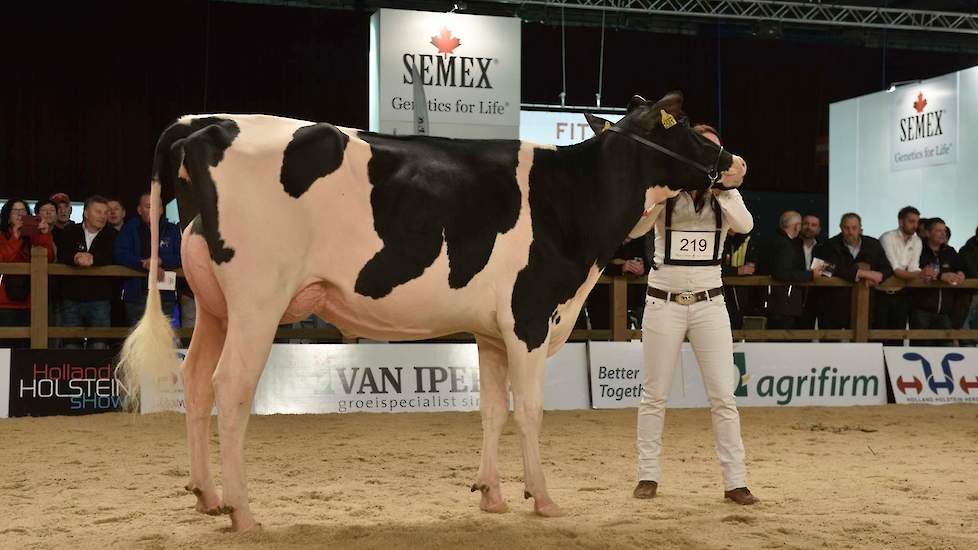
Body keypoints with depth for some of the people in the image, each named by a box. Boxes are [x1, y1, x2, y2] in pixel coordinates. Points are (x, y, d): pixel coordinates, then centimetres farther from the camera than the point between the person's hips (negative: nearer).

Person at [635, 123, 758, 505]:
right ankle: (648, 475, 15)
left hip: (709, 303, 1)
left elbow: (745, 225, -15)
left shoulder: (724, 193, 5)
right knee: (655, 394, 5)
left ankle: (735, 481, 4)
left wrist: (720, 188, -29)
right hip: (663, 302, -1)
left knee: (723, 395, -1)